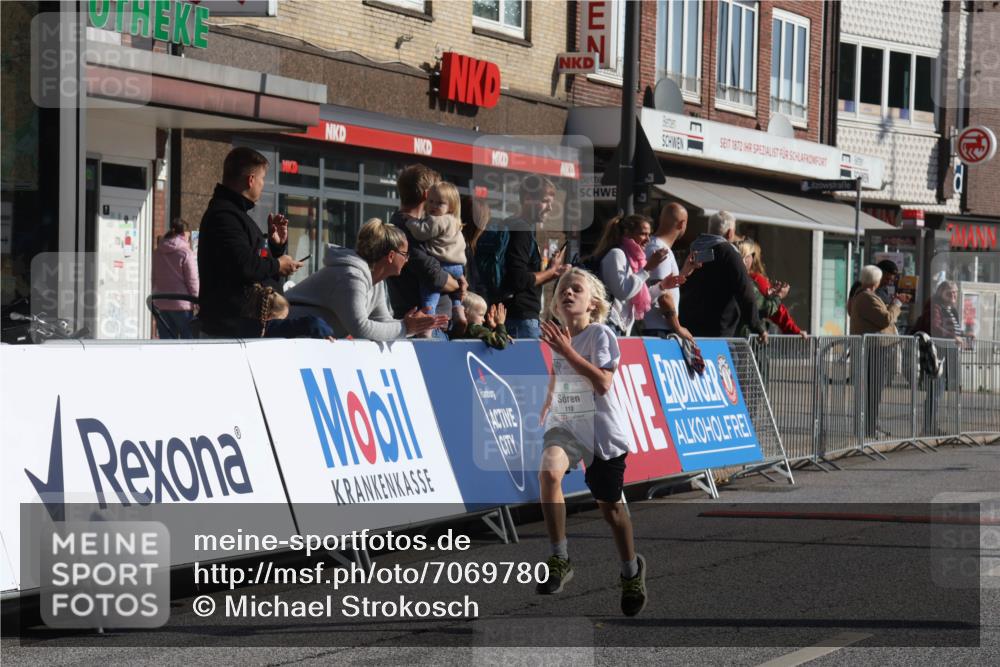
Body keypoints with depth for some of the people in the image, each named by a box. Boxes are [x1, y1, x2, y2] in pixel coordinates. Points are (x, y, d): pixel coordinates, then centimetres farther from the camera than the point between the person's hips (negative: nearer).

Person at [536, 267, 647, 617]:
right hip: (564, 424, 4)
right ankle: (560, 559, -21)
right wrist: (546, 407, 21)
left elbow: (603, 383, -22)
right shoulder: (558, 338, 9)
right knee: (548, 472, -28)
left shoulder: (600, 335, -9)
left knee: (609, 506, 6)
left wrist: (567, 351, -24)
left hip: (601, 429, -4)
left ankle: (631, 571, 32)